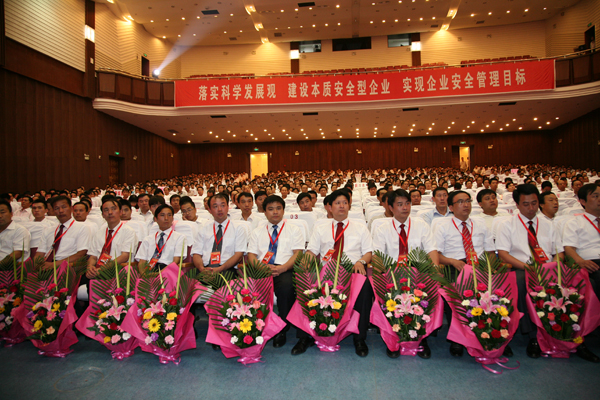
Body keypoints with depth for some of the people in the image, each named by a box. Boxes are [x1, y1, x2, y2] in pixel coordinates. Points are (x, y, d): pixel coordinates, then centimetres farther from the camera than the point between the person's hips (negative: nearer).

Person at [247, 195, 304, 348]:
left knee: (286, 286, -36)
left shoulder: (294, 230, 15)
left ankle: (281, 331, -18)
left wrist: (283, 268, -16)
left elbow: (297, 254, 3)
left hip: (285, 270, -2)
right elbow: (251, 255, 11)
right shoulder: (257, 231, 21)